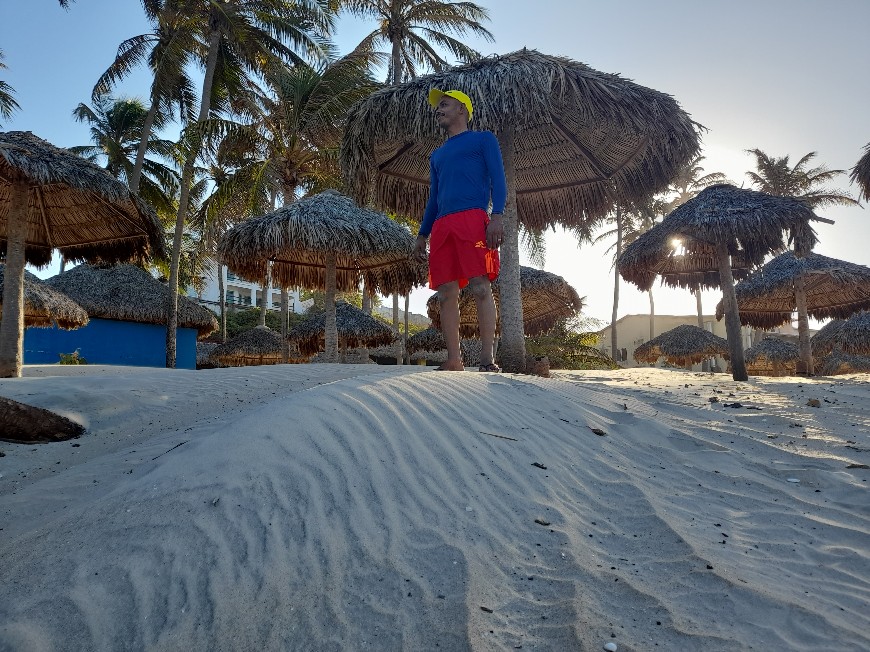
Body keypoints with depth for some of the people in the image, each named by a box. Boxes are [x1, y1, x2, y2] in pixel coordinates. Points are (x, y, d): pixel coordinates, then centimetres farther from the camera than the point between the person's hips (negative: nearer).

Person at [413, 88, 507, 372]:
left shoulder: (483, 139, 14)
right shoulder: (437, 155, 31)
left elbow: (498, 180, 2)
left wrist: (497, 217, -14)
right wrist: (422, 236, 20)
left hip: (473, 219, -6)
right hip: (441, 226, 6)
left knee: (480, 288, -14)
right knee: (446, 294, -1)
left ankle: (487, 358, -14)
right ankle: (454, 361, 1)